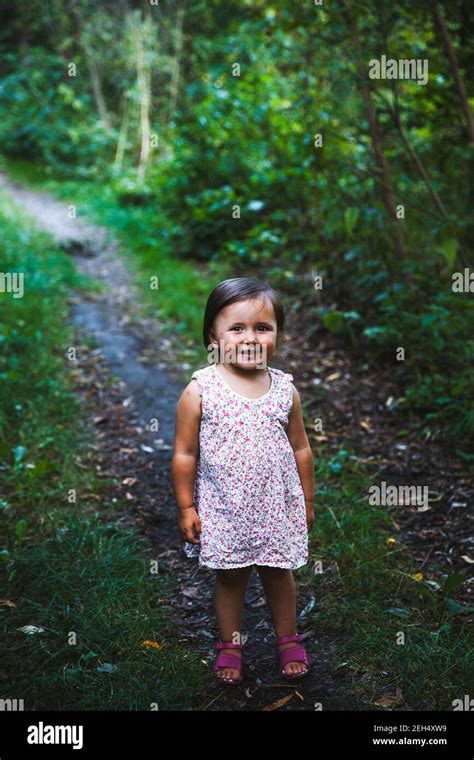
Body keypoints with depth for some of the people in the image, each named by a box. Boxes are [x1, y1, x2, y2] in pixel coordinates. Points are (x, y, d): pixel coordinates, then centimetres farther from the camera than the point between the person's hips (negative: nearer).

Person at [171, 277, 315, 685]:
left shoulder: (285, 389, -5)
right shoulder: (200, 390, -13)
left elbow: (300, 449, 5)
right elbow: (185, 454, -6)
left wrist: (307, 501, 10)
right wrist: (186, 507, -4)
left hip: (277, 506, 2)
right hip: (222, 509, -1)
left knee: (279, 574, 16)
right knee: (230, 577, 14)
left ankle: (288, 639, 38)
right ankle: (230, 644, 35)